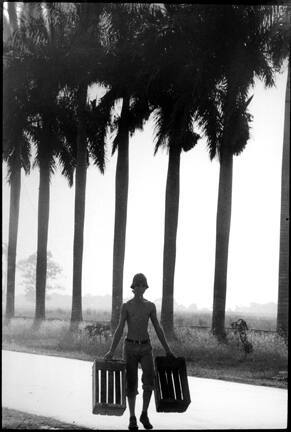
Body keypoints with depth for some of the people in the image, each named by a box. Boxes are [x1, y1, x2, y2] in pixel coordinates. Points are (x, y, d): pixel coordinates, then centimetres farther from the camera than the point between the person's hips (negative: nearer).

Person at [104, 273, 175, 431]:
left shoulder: (150, 306, 4)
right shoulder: (126, 306, -4)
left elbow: (158, 329, 8)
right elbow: (119, 329, -8)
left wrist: (167, 350, 8)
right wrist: (111, 351, -16)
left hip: (146, 348, 2)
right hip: (130, 347, -2)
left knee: (149, 380, -14)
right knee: (131, 384, 0)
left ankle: (144, 415, 3)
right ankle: (132, 418, 13)